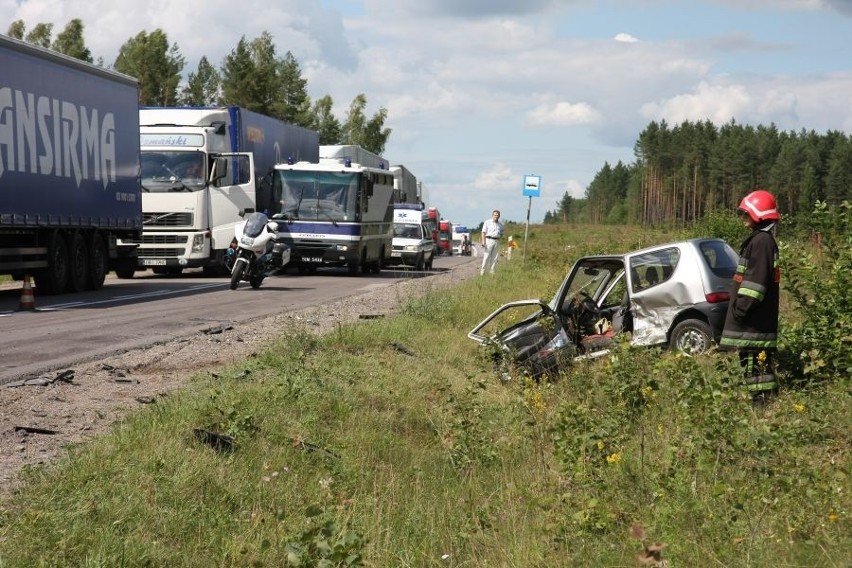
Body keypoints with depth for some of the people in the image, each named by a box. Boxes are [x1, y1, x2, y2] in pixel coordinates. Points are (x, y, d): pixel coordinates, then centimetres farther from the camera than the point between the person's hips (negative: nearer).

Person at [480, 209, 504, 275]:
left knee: (494, 257, 3)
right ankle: (482, 270, -4)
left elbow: (501, 233, 27)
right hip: (489, 240, -5)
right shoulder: (487, 222, 4)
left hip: (497, 241, 5)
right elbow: (483, 232, -2)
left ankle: (491, 270, 7)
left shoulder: (500, 224, 17)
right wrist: (483, 241, -12)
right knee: (486, 256, -8)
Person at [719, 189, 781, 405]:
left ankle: (764, 401, -10)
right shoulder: (761, 240, 17)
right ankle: (764, 401, 17)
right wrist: (741, 307, 23)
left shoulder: (761, 241, -15)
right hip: (755, 320, 11)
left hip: (754, 321, -11)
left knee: (756, 364, -10)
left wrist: (742, 307, -21)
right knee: (760, 364, 13)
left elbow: (756, 280, -22)